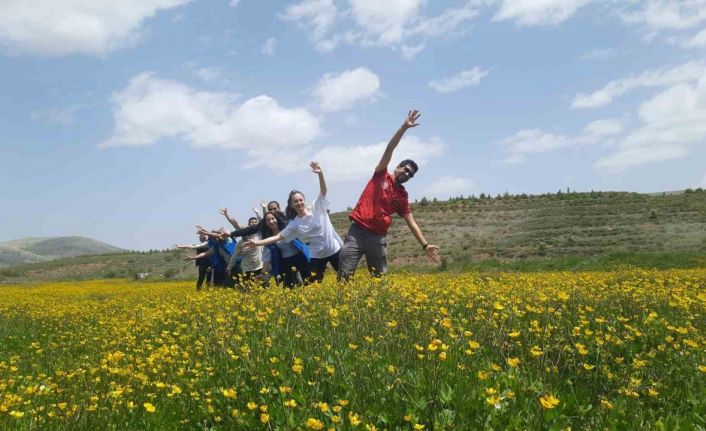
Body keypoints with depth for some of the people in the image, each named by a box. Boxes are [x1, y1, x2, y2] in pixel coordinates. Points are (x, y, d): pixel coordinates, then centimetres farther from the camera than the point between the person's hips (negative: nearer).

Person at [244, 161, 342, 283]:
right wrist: (257, 243, -12)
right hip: (317, 256, 1)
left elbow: (323, 191, -15)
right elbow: (278, 236, -3)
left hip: (334, 250, -1)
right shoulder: (294, 224, -2)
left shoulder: (316, 209, -6)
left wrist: (320, 173, -32)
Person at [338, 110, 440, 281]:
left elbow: (411, 222, 9)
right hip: (357, 231, -3)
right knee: (344, 274, -8)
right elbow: (389, 149, -4)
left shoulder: (402, 196, 12)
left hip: (378, 237, 4)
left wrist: (425, 245, -1)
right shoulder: (381, 175, 6)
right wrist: (404, 127, -12)